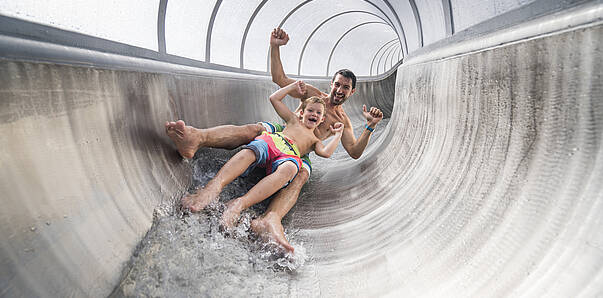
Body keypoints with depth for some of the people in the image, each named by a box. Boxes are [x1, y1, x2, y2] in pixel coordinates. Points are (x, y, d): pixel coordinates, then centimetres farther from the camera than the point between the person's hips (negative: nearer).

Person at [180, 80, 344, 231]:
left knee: (289, 169, -40)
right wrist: (294, 86, 42)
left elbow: (326, 152, 14)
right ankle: (214, 186, -58)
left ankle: (240, 204, -60)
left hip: (290, 155, -1)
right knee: (249, 152, -36)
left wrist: (338, 134, 24)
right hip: (271, 140, 2)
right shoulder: (294, 120, 38)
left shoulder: (315, 141, 37)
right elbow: (274, 98, 36)